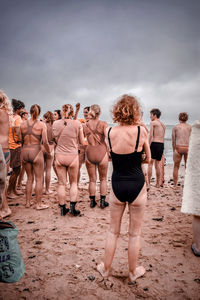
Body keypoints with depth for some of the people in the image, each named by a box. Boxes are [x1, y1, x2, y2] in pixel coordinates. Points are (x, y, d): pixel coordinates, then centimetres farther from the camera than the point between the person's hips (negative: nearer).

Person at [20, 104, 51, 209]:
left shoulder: (23, 124, 3)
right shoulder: (42, 125, -8)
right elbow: (45, 142, -13)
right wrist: (49, 152, 4)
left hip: (25, 151, 4)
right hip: (36, 152, -4)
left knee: (29, 178, 18)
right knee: (39, 179, 7)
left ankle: (27, 202, 24)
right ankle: (39, 203, 13)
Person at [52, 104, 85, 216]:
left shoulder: (56, 124, -3)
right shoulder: (77, 123, -7)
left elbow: (55, 139, 8)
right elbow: (82, 141, -1)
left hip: (59, 155, 1)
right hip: (73, 155, -1)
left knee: (61, 183, 10)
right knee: (73, 183, 14)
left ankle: (63, 208, 18)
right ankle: (72, 207, 11)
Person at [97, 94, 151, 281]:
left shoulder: (109, 132, -6)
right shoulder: (141, 130, -11)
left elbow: (113, 156, 5)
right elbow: (148, 159, 0)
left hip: (117, 186, 2)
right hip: (137, 186, -1)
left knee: (113, 231, 20)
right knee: (135, 233, 17)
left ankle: (105, 268, 36)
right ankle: (133, 272, 35)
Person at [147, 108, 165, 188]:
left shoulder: (153, 123, -3)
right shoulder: (163, 125, 18)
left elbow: (151, 135, -13)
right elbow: (162, 137, 16)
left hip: (154, 143, -7)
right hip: (162, 144, 7)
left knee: (150, 163, -4)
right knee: (157, 164, 13)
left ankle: (148, 183, -6)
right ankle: (158, 184, 19)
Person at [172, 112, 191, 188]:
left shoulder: (175, 127, 6)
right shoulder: (190, 127, 7)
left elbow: (173, 140, 5)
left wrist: (174, 150, 13)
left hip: (178, 148, -1)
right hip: (188, 148, 1)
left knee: (176, 167, 11)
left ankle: (175, 185, 13)